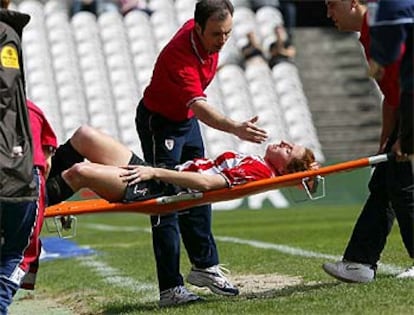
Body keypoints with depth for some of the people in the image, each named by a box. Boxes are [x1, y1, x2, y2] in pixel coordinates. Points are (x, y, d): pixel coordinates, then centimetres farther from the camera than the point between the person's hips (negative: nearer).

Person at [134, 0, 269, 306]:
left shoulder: (204, 34, -11)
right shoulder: (180, 56, -36)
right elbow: (199, 106, -48)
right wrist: (235, 128, -63)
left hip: (188, 120, 9)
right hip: (160, 123, -9)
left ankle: (204, 266, 26)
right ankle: (170, 289, -10)